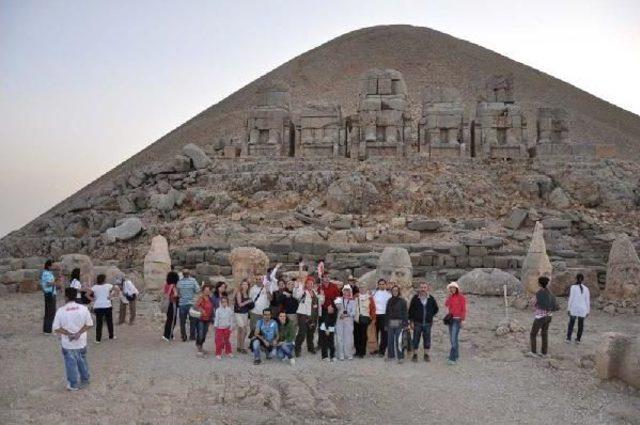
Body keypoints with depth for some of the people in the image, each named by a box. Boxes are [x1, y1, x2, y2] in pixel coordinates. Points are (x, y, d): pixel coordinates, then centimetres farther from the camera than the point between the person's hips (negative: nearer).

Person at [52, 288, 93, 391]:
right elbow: (89, 324, -6)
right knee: (82, 362, 21)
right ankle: (85, 380, 35)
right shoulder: (83, 308, -9)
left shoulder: (61, 310, -15)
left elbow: (56, 328, -13)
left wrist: (68, 333, -12)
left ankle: (73, 385, 22)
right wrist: (79, 333, -11)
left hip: (68, 344, -2)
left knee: (71, 364, 11)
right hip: (81, 342, 3)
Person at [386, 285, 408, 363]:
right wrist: (386, 323, 10)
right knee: (390, 340, 6)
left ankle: (400, 357, -5)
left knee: (398, 340, -9)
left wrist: (405, 324, -10)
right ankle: (390, 355, 18)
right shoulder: (390, 301, 12)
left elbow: (404, 313, -3)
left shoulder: (402, 301, 0)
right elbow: (387, 313, 14)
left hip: (399, 323, -4)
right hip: (391, 323, 4)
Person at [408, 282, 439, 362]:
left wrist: (430, 316, 11)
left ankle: (426, 355, 18)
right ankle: (415, 355, 12)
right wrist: (411, 321, -4)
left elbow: (436, 309, 18)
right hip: (417, 323, -2)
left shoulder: (431, 299, 4)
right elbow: (410, 310, 0)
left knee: (427, 340, 6)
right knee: (416, 340, 2)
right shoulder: (415, 298, -2)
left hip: (427, 323, 2)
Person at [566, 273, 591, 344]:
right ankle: (578, 339, 15)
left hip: (574, 308, -2)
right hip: (582, 309, 2)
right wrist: (587, 311, 9)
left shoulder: (573, 287, -10)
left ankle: (568, 338, 9)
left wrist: (569, 309, -5)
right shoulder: (586, 289, -1)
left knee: (571, 323, 11)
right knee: (580, 324, 13)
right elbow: (587, 300, 1)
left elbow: (571, 298, -11)